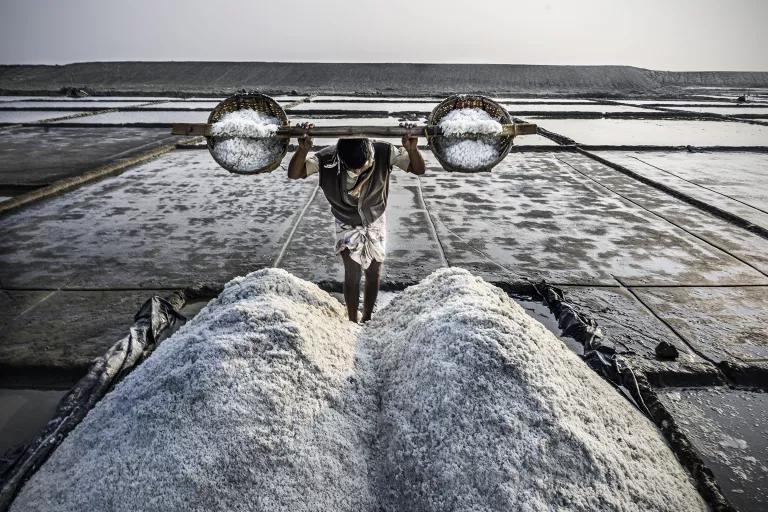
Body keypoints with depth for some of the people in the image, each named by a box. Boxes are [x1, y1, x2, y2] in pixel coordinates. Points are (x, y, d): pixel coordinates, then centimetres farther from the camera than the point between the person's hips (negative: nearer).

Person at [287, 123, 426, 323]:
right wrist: (303, 149, -49)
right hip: (347, 225, -1)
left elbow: (419, 169, -23)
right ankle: (353, 323, 18)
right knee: (352, 275, -3)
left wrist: (412, 149, -45)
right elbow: (294, 174, -30)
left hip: (376, 223, 2)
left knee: (374, 274, 10)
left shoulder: (384, 152, -27)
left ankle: (367, 319, 33)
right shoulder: (327, 158, -28)